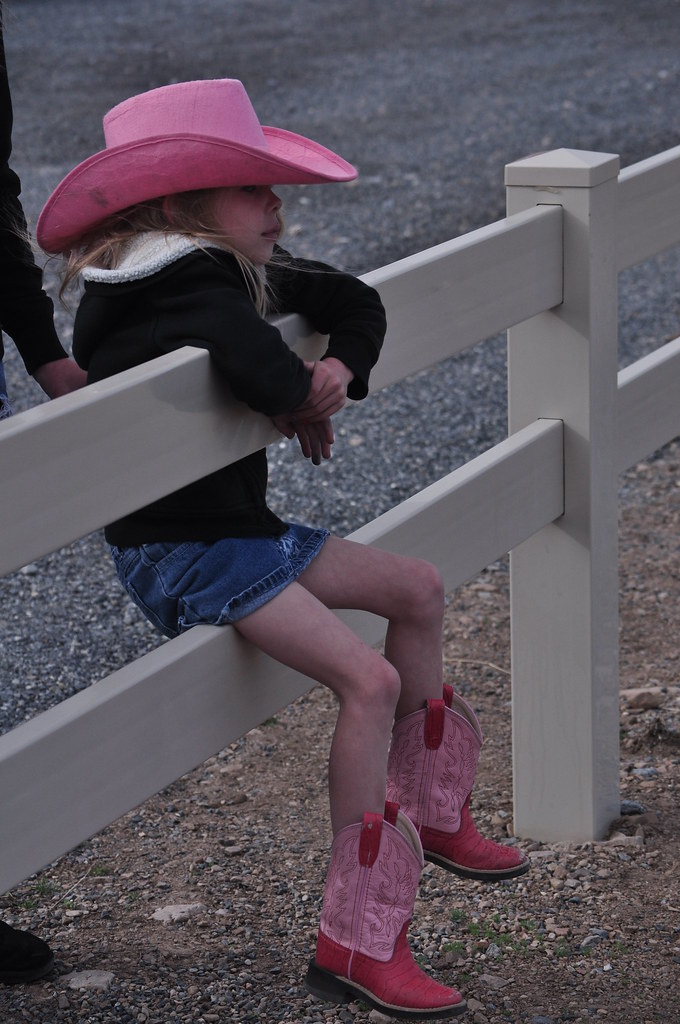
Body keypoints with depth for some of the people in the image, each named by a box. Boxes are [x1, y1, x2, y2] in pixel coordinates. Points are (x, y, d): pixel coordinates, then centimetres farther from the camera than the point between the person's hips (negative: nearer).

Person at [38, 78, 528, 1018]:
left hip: (239, 530, 11)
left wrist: (338, 371, -7)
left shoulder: (231, 273, 8)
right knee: (368, 679, -22)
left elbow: (356, 303, 15)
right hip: (181, 558, -11)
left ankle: (428, 815, 34)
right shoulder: (197, 297, -23)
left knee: (418, 589, 18)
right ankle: (355, 944, -16)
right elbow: (269, 380, -42)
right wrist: (306, 393, -17)